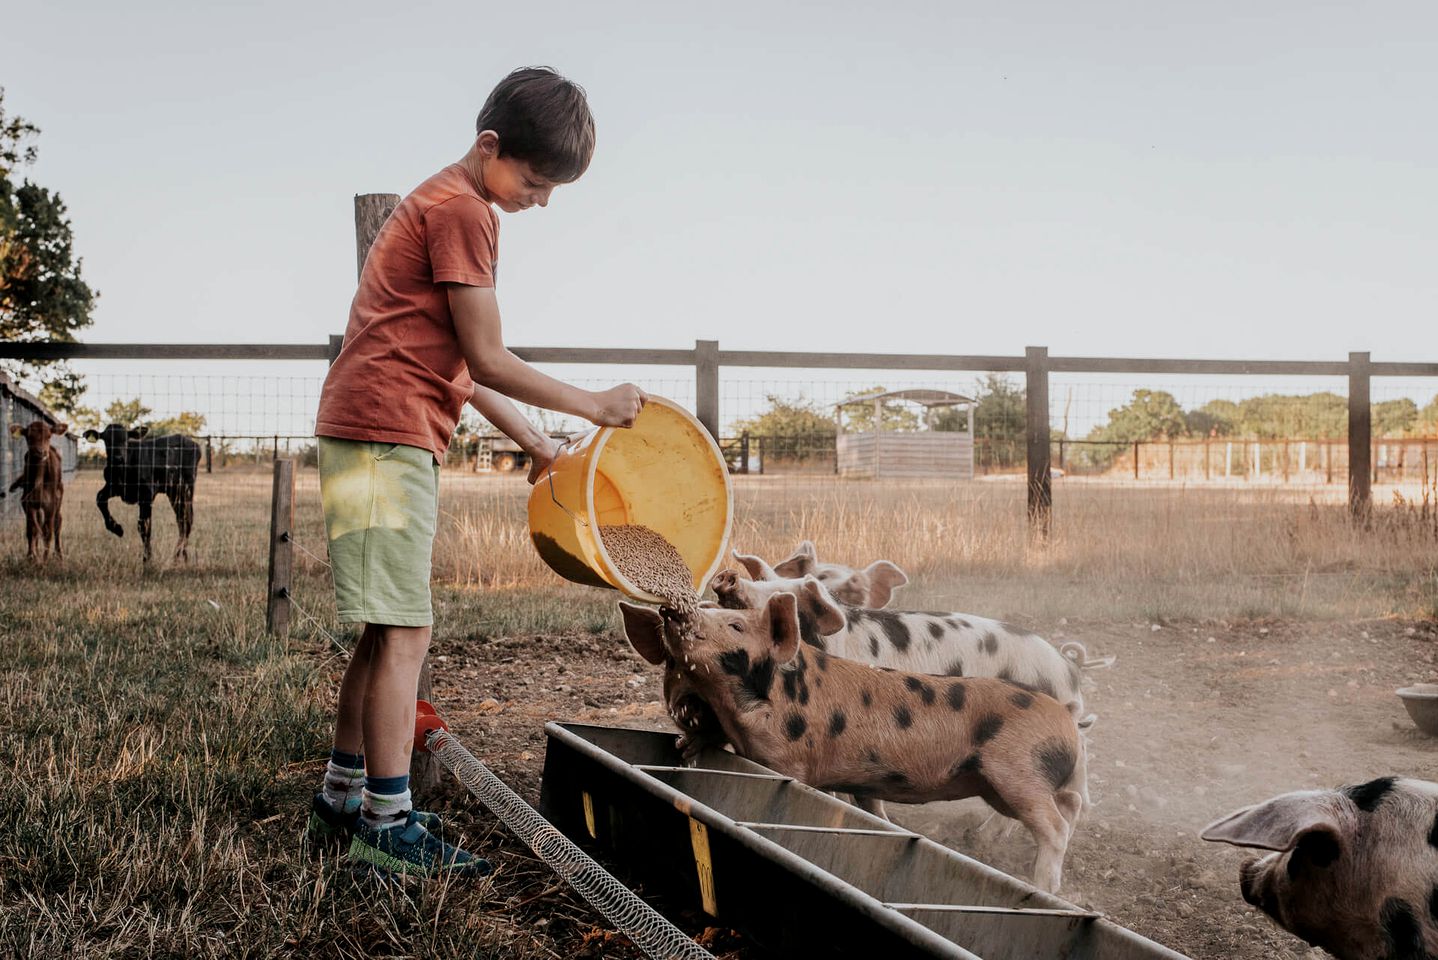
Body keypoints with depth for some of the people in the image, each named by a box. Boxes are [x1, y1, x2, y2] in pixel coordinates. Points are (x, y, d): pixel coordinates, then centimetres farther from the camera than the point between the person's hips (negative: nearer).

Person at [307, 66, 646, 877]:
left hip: (374, 438, 10)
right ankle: (388, 823, -7)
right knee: (405, 633, -10)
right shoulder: (462, 210, -9)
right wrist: (594, 406, -4)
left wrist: (536, 445, 19)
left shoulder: (438, 203, 22)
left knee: (387, 631, 13)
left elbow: (458, 366, 22)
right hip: (389, 436, -10)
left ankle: (344, 799, 20)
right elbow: (487, 361, -12)